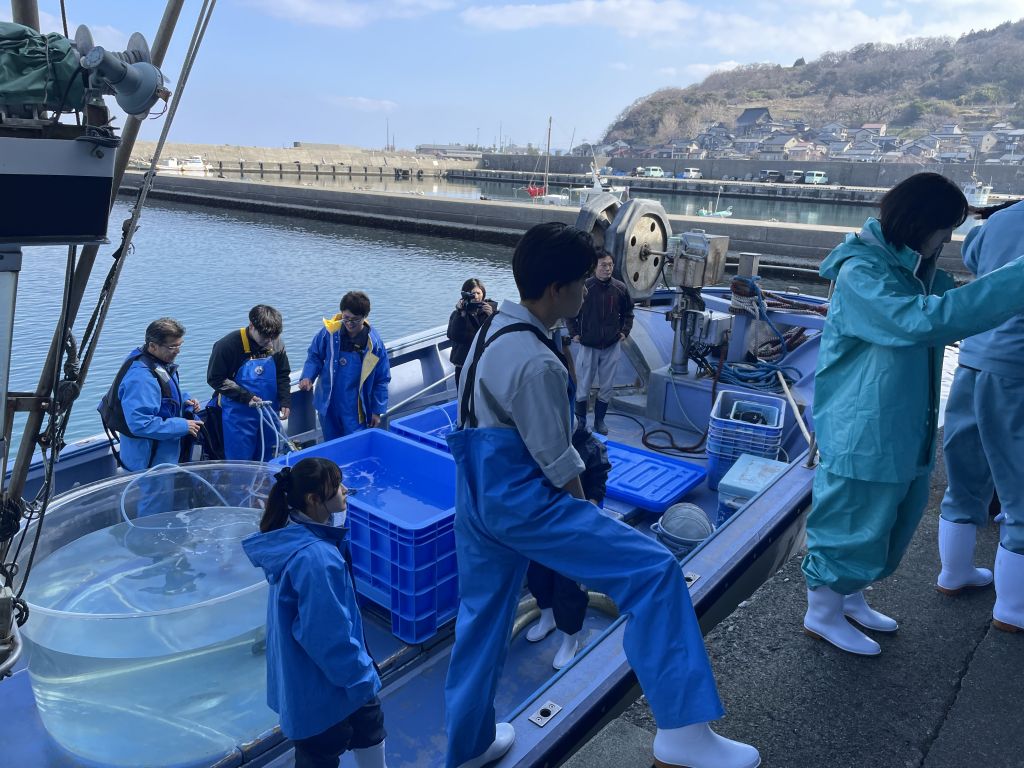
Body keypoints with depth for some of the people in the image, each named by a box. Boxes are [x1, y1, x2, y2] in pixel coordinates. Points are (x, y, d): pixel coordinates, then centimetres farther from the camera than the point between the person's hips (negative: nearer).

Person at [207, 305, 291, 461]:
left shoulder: (276, 344, -3)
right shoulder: (229, 345, -14)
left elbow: (283, 376, 8)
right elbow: (215, 378, -10)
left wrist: (285, 402, -6)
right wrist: (245, 397, -18)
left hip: (269, 413, 4)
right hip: (239, 415, -4)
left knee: (267, 461, 15)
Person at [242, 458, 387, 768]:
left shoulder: (297, 533, -4)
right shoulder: (315, 558, -35)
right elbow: (329, 634, -28)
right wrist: (361, 675, -14)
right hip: (319, 682, -9)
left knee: (368, 724, 27)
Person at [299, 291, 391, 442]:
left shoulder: (374, 343, -12)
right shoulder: (329, 332, -10)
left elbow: (382, 380, -3)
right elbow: (314, 356, 5)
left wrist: (377, 411, -1)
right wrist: (308, 377, -14)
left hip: (355, 409, -2)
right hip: (328, 405, 2)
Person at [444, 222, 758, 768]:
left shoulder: (493, 330, 8)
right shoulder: (536, 362, -22)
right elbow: (558, 464, -17)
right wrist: (584, 517, 2)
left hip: (476, 493, 10)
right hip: (519, 499, -10)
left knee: (482, 615, 22)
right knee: (653, 571, -9)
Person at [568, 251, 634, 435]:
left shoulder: (620, 288, -3)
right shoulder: (584, 287, -12)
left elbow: (628, 312, 13)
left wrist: (625, 331, 3)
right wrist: (574, 333, -4)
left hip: (612, 346, 2)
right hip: (588, 346, -2)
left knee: (607, 387, 9)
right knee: (583, 386, 6)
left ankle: (599, 420, 25)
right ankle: (581, 420, 23)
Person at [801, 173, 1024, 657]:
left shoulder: (919, 272, 9)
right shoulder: (860, 273, -20)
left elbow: (954, 307, 23)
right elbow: (924, 320, -34)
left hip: (905, 429, 9)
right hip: (863, 431, -9)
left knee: (892, 521, 21)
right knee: (851, 522, 5)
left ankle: (850, 598, 41)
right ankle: (822, 613, 26)